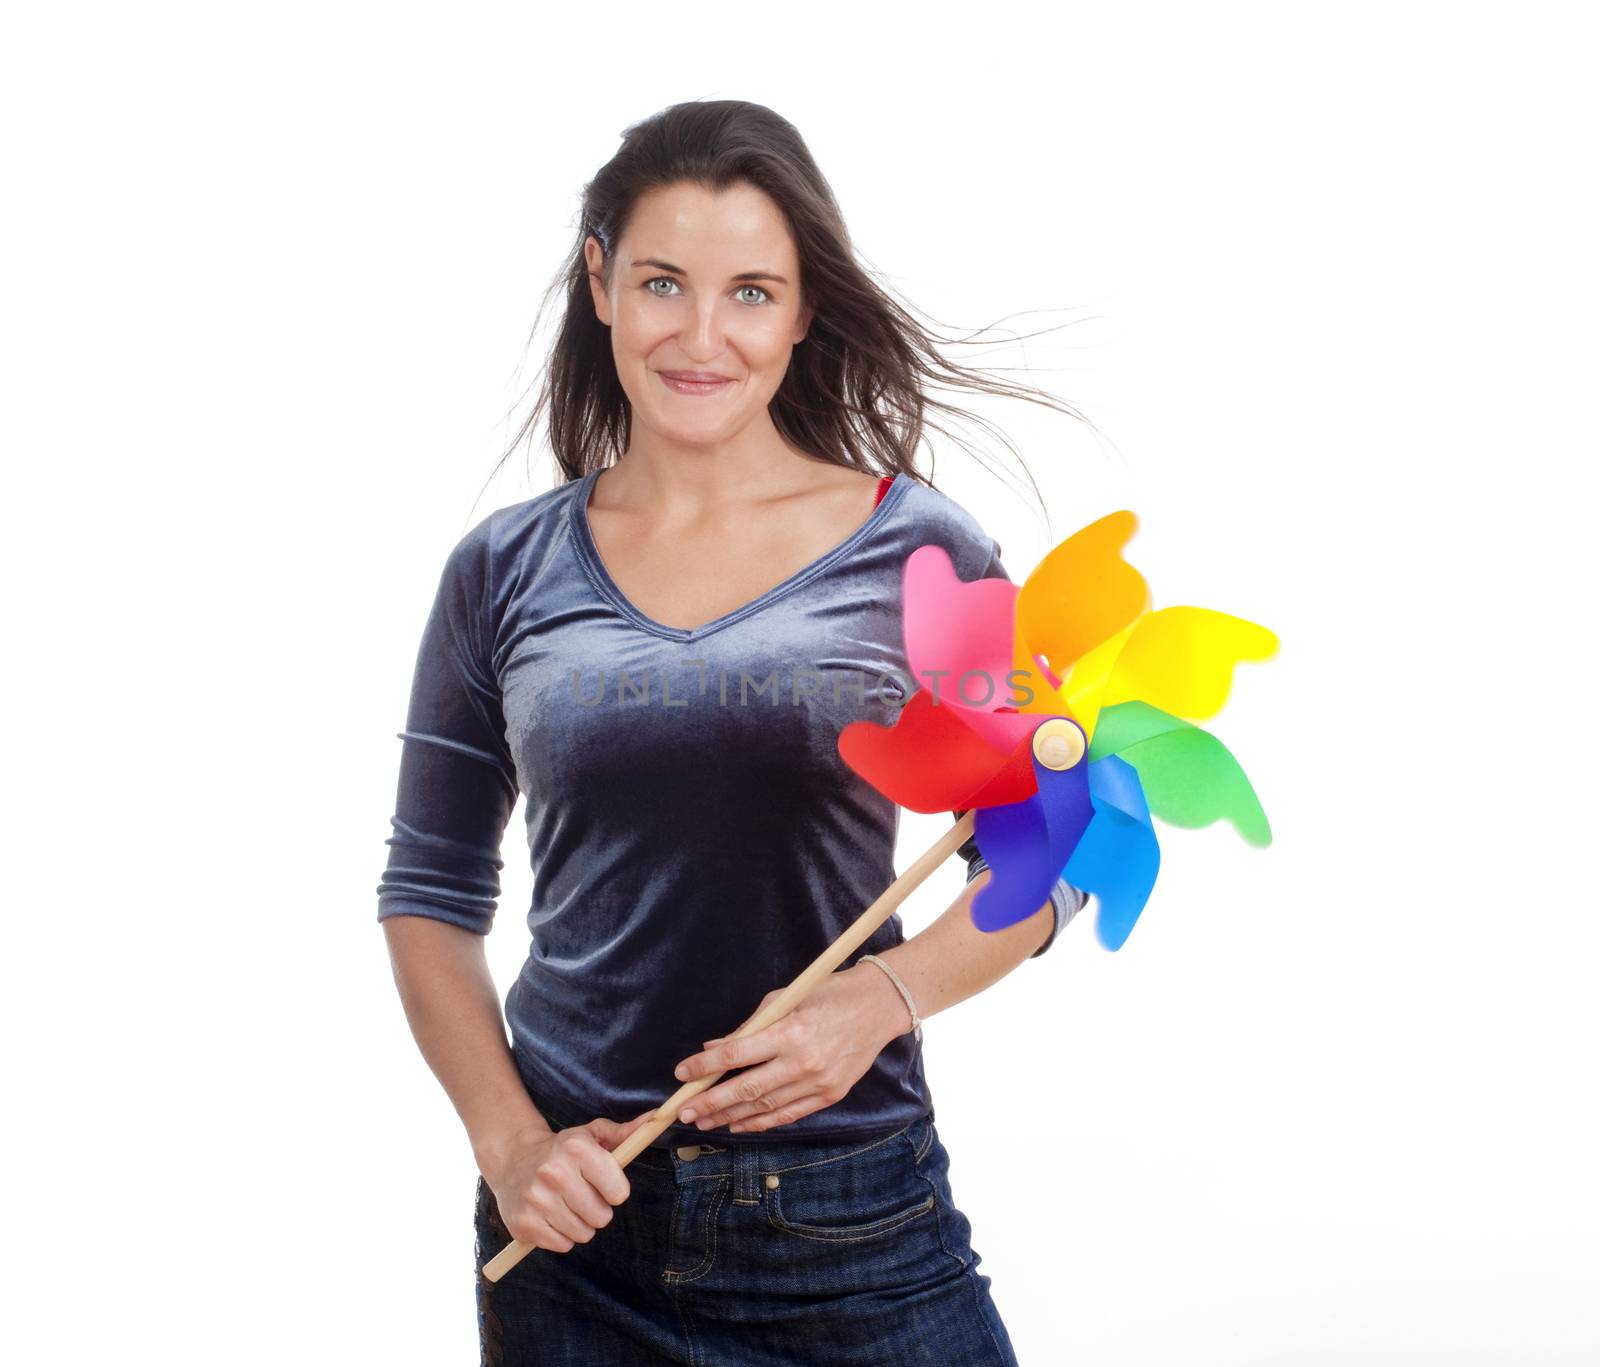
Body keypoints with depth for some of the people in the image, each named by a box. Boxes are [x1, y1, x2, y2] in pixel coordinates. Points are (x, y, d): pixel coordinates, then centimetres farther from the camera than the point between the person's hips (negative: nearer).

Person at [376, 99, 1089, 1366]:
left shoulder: (920, 551, -4)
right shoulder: (504, 572, 1)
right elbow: (431, 892, 8)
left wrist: (885, 996, -15)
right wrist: (507, 1141, -4)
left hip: (851, 1211, -1)